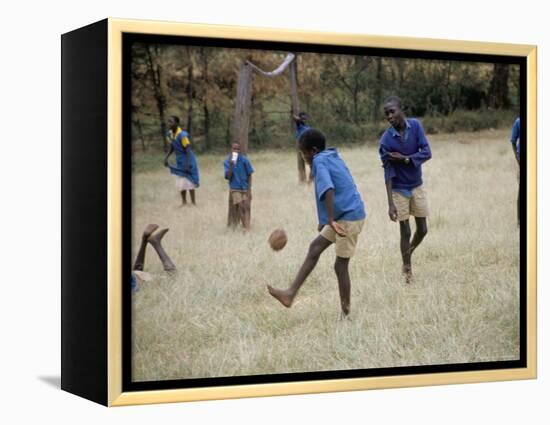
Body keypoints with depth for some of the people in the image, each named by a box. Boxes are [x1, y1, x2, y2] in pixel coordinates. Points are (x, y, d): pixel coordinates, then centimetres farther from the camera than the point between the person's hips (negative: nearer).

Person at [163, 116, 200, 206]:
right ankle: (184, 201, 24)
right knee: (180, 181, 12)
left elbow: (188, 150, -23)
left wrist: (187, 164, -26)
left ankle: (193, 202, 8)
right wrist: (166, 158, 2)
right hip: (179, 161, 7)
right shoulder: (169, 134, -3)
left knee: (189, 181, -2)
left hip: (187, 160, -7)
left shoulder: (182, 135, -26)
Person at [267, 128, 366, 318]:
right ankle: (290, 294, 10)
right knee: (315, 248, 10)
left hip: (349, 218, -9)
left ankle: (345, 313, 7)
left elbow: (328, 190, -27)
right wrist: (326, 221, 30)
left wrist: (330, 221, -32)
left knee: (340, 265, -1)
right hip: (344, 215, 9)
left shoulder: (320, 162, -11)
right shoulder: (334, 158, 16)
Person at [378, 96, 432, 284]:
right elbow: (388, 173, -20)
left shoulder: (415, 125, -12)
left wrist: (404, 159, -26)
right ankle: (407, 268, 20)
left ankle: (409, 252, 37)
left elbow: (427, 153, -16)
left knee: (422, 229, 8)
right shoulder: (386, 140, -20)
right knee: (405, 232, 2)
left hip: (417, 186, 3)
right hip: (399, 190, -3)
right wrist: (390, 203, -23)